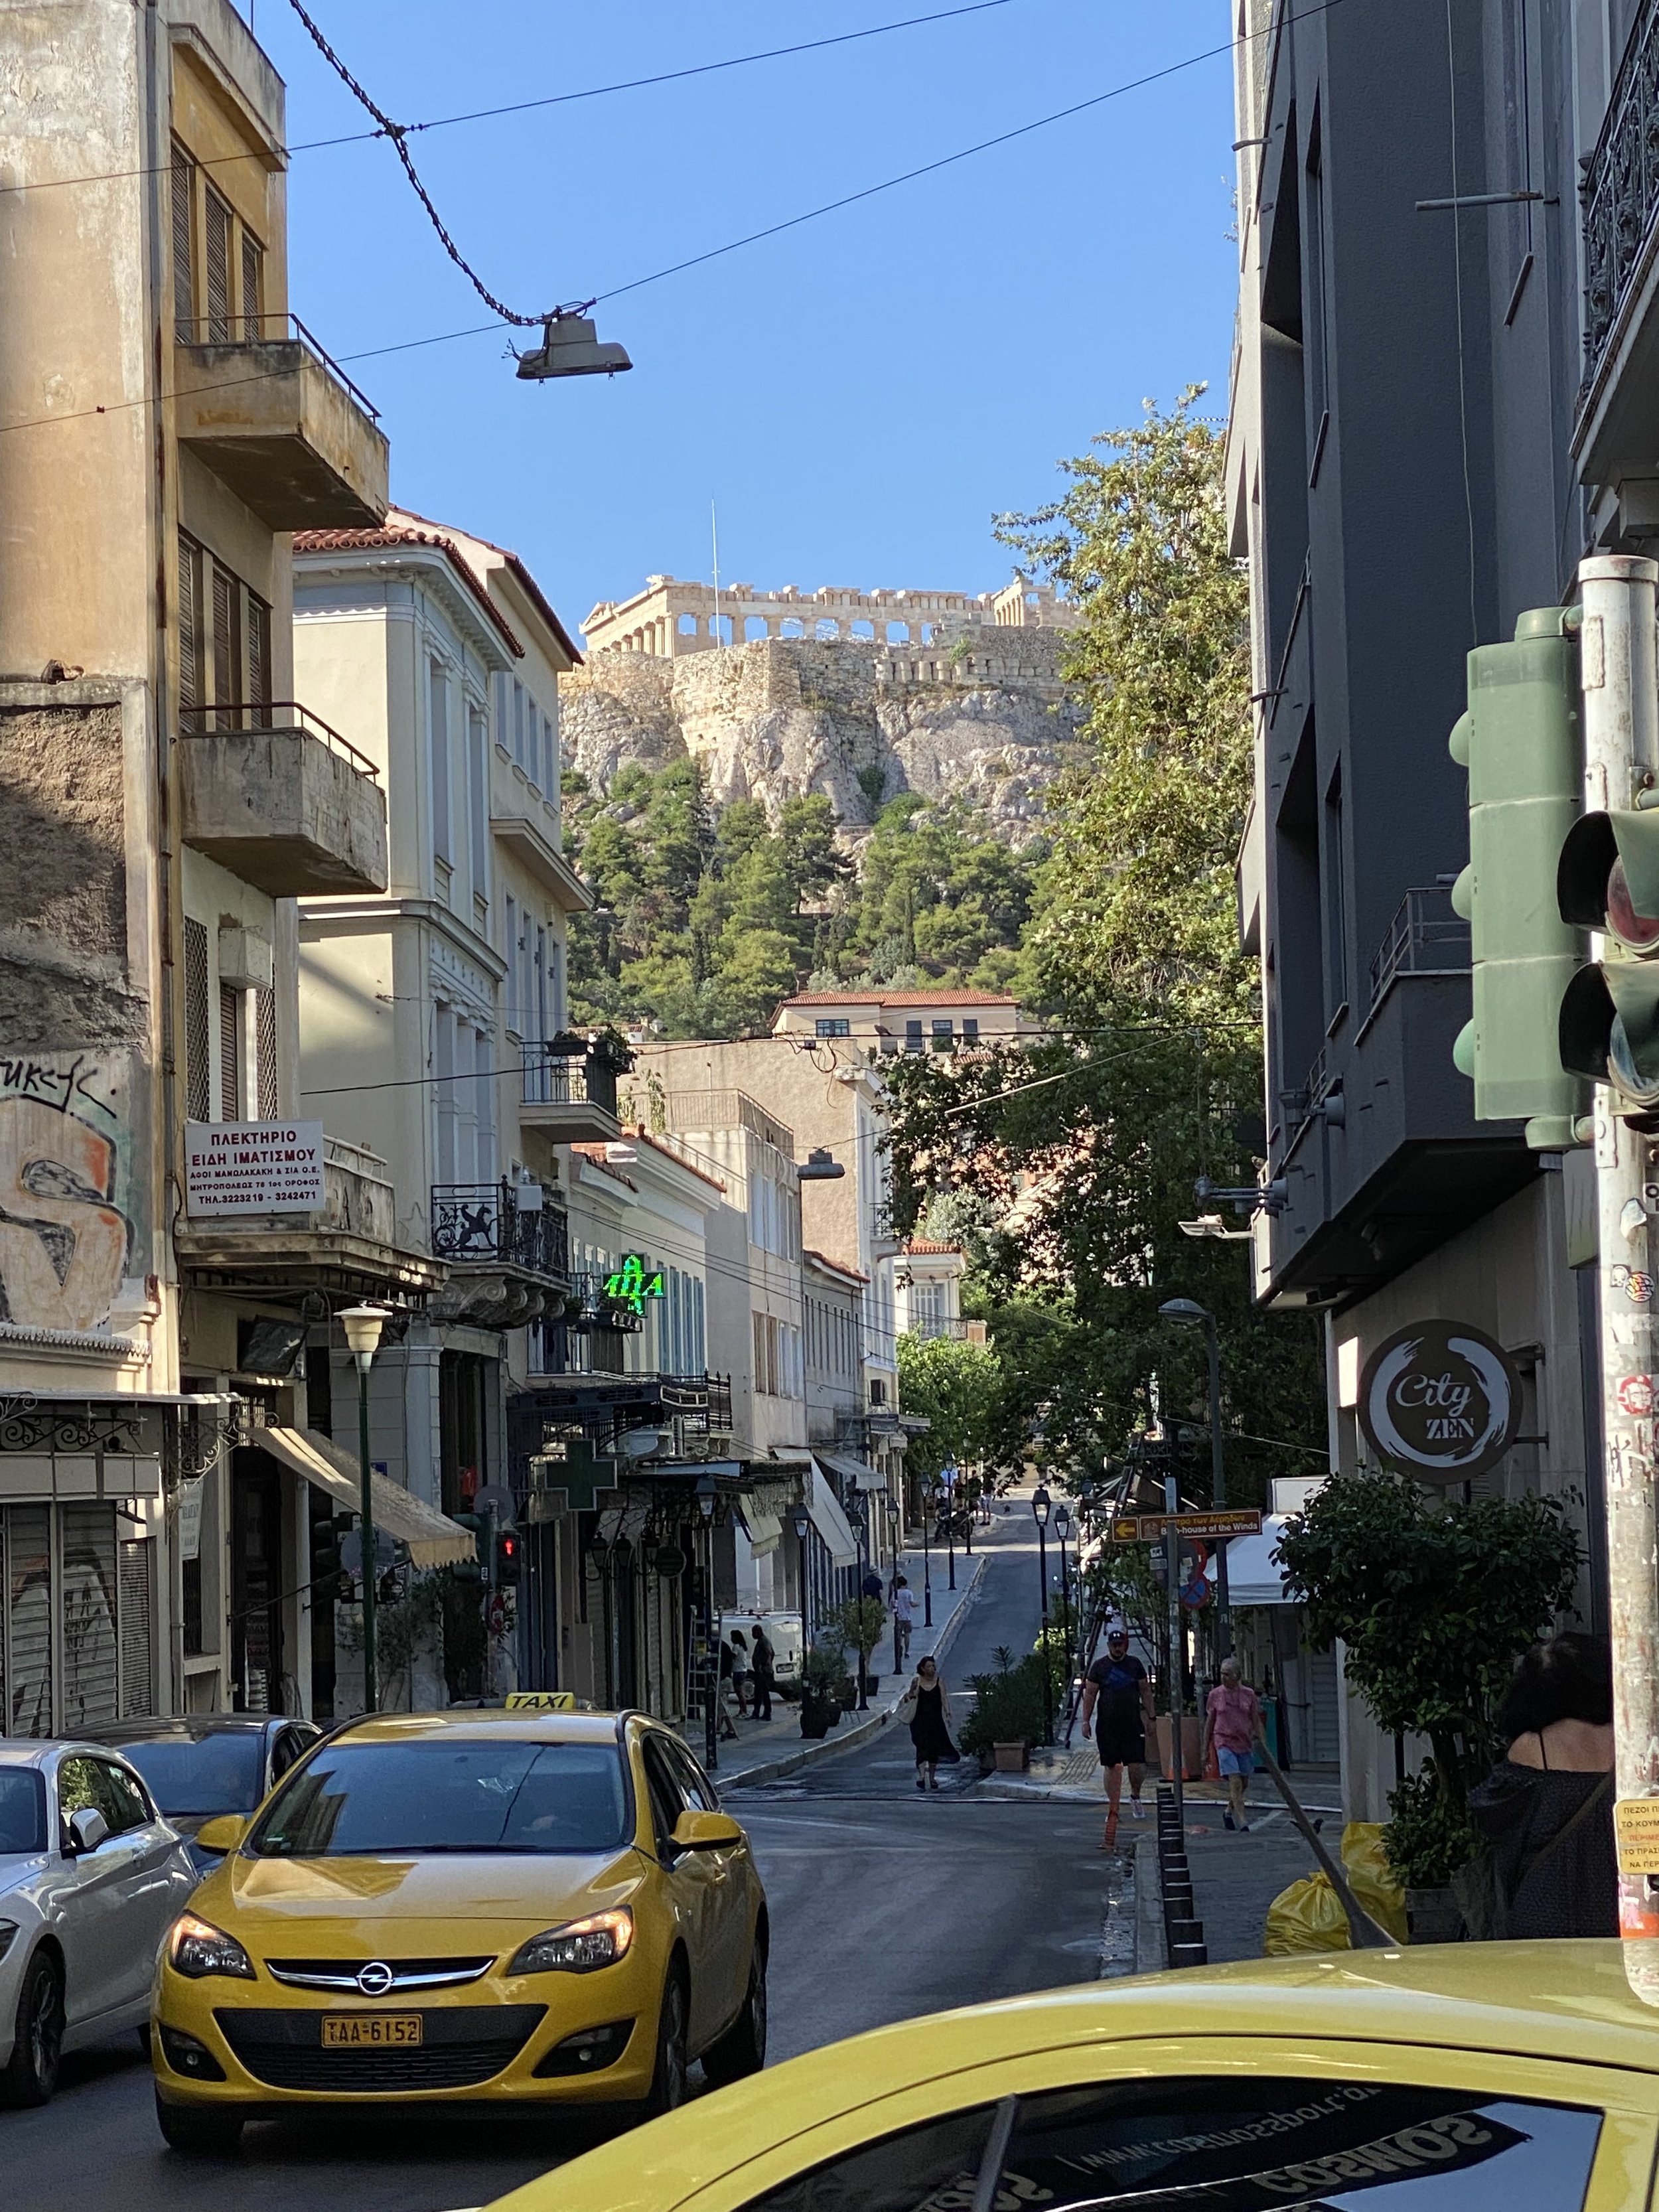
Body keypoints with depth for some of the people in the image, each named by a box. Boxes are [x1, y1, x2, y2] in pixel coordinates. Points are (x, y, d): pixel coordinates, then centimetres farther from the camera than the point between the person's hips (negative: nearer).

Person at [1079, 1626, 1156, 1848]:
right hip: (1106, 1724, 0)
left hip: (1132, 1722, 0)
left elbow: (1145, 1691, 12)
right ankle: (1113, 1807, 12)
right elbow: (1090, 1694, 5)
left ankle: (1135, 1797, 17)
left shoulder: (1135, 1664, 7)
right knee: (1111, 1767, 4)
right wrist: (1086, 1720, -1)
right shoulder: (1100, 1667, 3)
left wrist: (1150, 1717, 7)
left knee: (1137, 1765, -8)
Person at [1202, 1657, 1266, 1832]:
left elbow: (1256, 1722, 8)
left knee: (1243, 1784, 11)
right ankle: (1243, 1823, -17)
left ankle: (1228, 1811, 36)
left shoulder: (1248, 1694, 2)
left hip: (1245, 1744, 3)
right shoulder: (1215, 1695, 1)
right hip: (1224, 1743, -3)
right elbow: (1209, 1724, 8)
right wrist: (1205, 1751, 10)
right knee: (1235, 1782, -15)